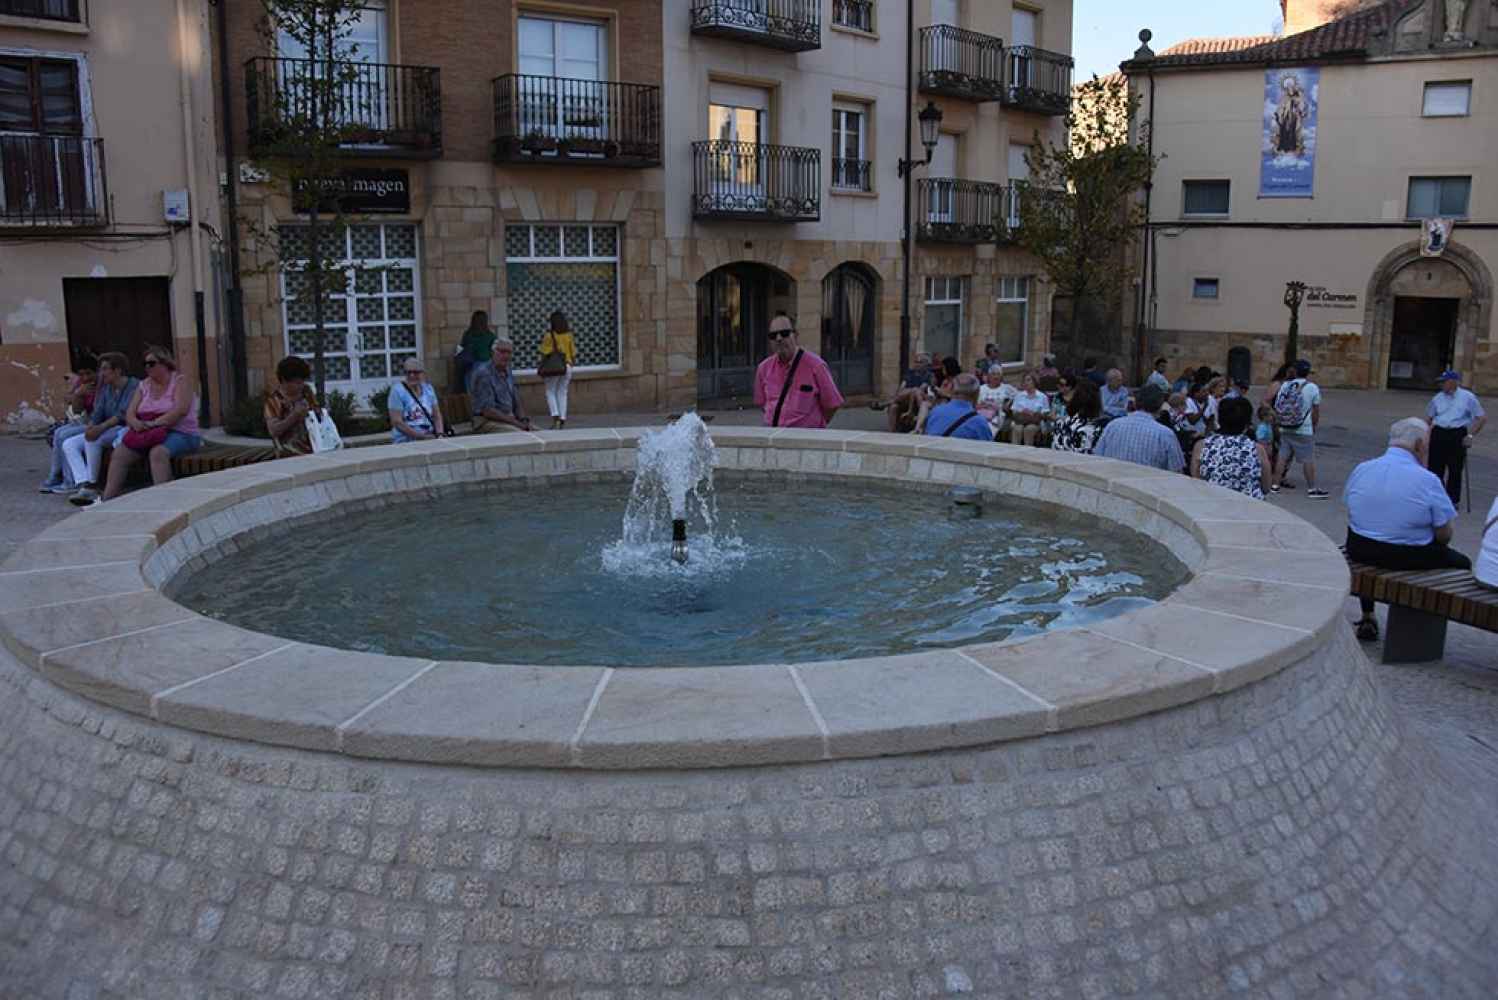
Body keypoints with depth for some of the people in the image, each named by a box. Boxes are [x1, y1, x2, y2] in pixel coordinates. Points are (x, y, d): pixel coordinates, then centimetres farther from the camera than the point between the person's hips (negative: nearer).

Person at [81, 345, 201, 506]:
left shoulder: (181, 380, -4)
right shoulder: (144, 385, 15)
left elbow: (181, 410, -19)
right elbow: (130, 413, 9)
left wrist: (153, 423, -23)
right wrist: (136, 423, -15)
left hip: (181, 433, -7)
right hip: (148, 434, 7)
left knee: (157, 452, -36)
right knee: (120, 452, -14)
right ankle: (107, 499, -16)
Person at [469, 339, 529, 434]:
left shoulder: (508, 372, 12)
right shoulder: (483, 373, -13)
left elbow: (517, 403, 18)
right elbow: (487, 411, -19)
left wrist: (523, 419, -3)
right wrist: (518, 424, -19)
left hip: (509, 418, 8)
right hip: (488, 422, -8)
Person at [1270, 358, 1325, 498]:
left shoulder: (1285, 385, 3)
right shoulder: (1312, 387, -6)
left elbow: (1277, 407, 4)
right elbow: (1316, 411, -2)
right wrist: (1314, 425, 13)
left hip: (1285, 429, 4)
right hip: (1304, 431, -4)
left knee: (1283, 457, 10)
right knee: (1308, 459, 3)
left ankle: (1275, 485, 13)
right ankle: (1312, 489, 6)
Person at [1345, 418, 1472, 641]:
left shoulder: (1361, 470, -3)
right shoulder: (1428, 480, -15)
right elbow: (1444, 536, -9)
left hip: (1360, 553, 4)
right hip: (1410, 559, -4)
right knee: (1461, 563, 21)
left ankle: (1367, 618, 39)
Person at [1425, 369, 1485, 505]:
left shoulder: (1468, 397, -1)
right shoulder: (1438, 398, 7)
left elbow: (1482, 418, 1)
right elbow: (1428, 418, 18)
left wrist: (1471, 435, -7)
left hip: (1457, 435, -3)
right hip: (1438, 434, 3)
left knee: (1455, 469, 3)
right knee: (1435, 468, 4)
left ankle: (1453, 500, 14)